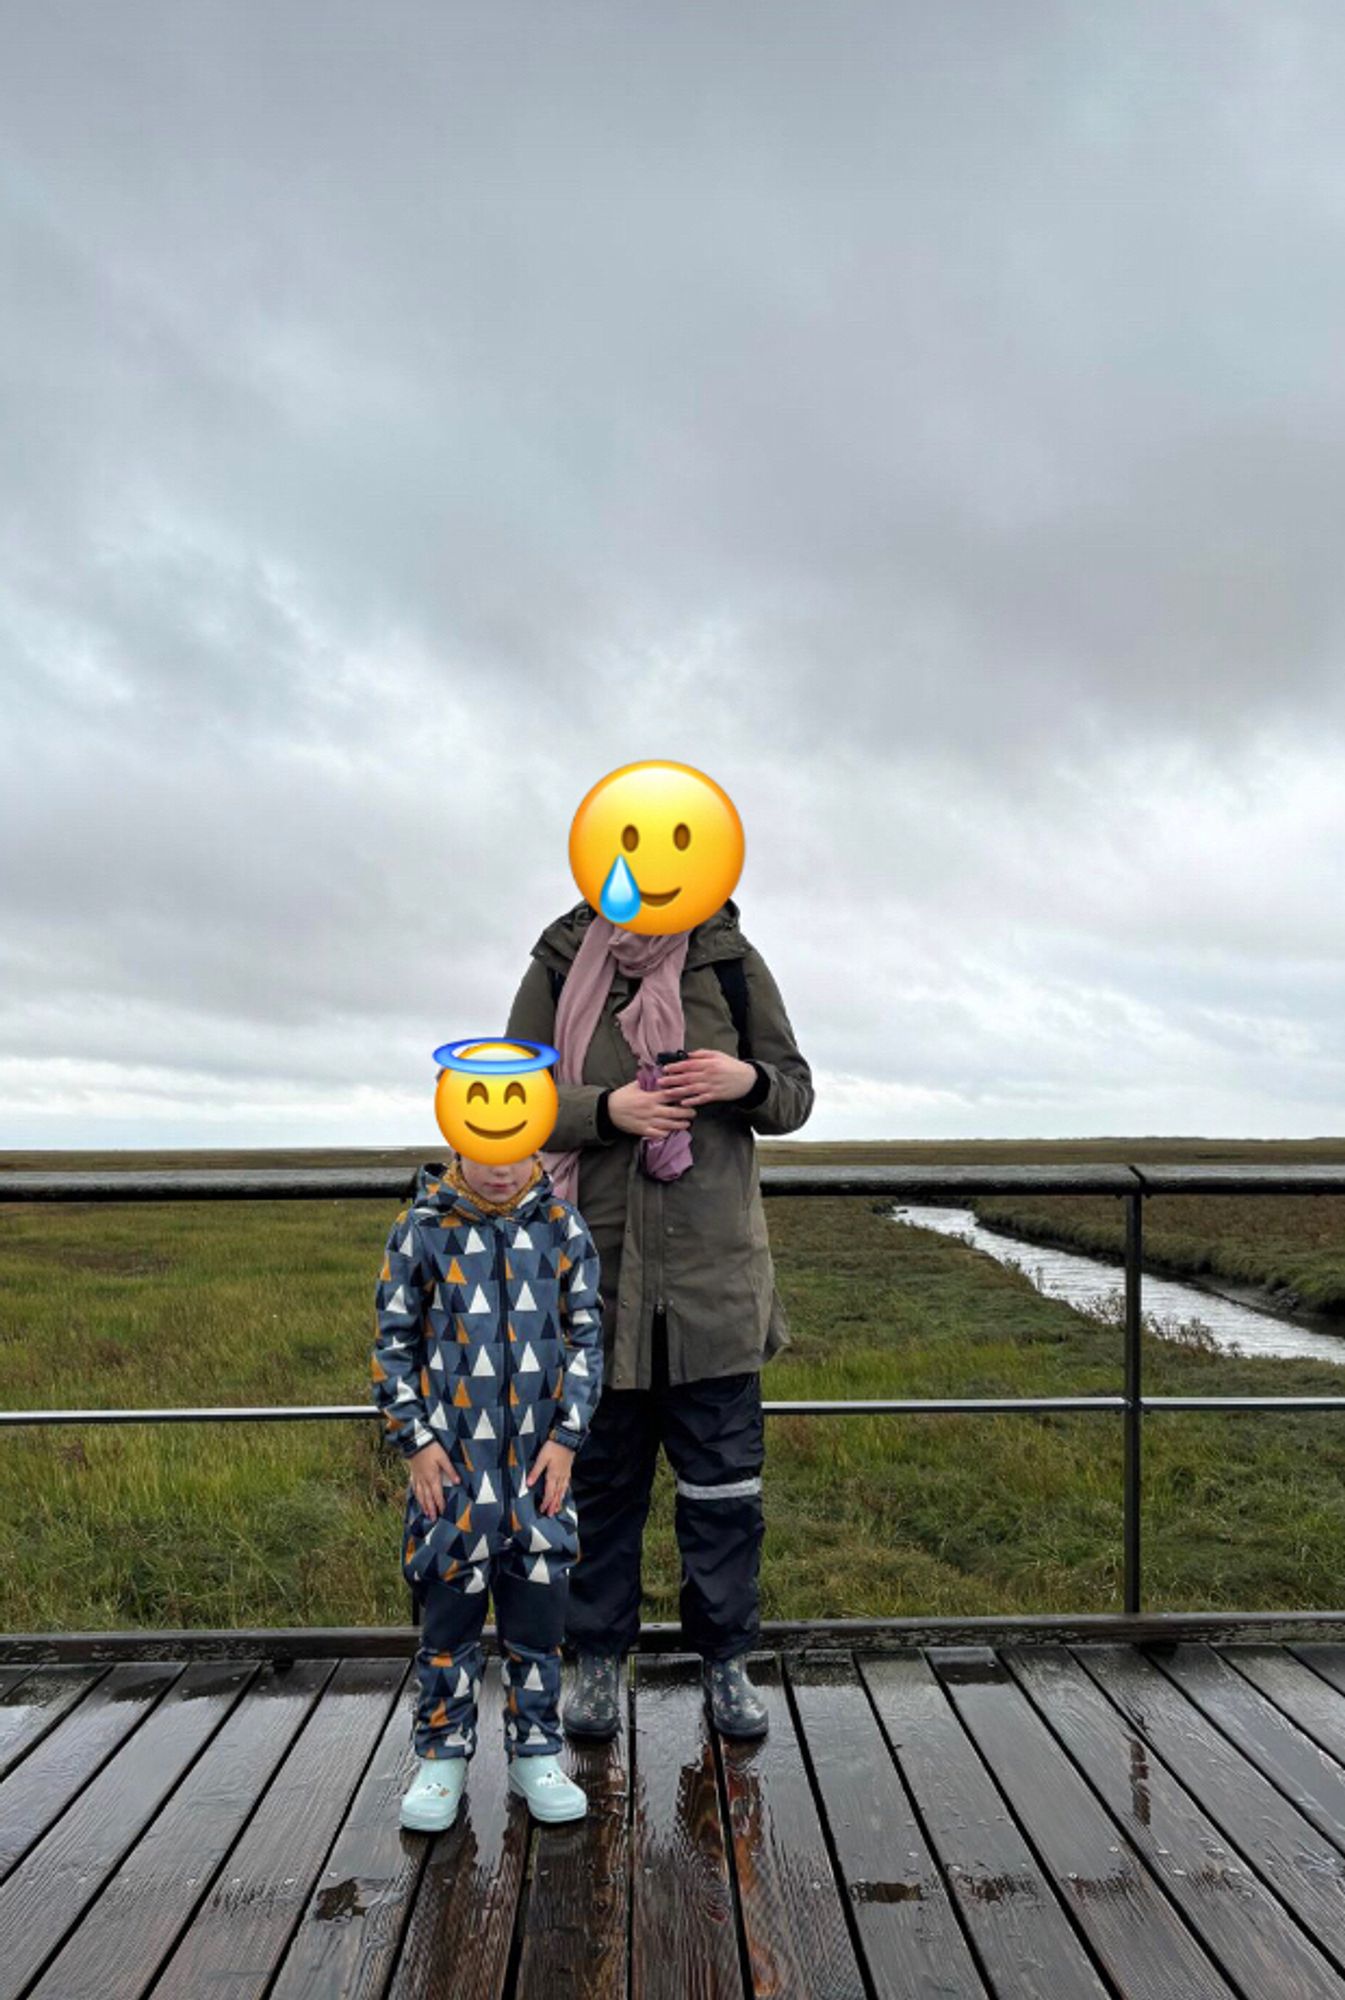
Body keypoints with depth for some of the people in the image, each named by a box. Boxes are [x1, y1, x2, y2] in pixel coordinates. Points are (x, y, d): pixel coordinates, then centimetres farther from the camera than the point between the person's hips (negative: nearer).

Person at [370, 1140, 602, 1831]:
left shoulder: (562, 1227, -1)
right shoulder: (421, 1229, -5)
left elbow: (586, 1336, 3)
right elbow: (393, 1343, 0)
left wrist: (566, 1437, -3)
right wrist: (415, 1439, -5)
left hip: (540, 1462, 2)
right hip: (449, 1462, -1)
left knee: (538, 1609, 10)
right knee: (449, 1608, 9)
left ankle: (535, 1754, 27)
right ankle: (441, 1758, 27)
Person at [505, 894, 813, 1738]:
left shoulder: (732, 963, 0)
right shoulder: (560, 968, -1)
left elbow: (797, 1094, 6)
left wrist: (749, 1081, -17)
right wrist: (605, 1109, -19)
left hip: (714, 1272, 0)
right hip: (595, 1266, 0)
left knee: (725, 1477, 8)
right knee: (600, 1472, 12)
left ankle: (728, 1660, 27)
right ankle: (599, 1660, 30)